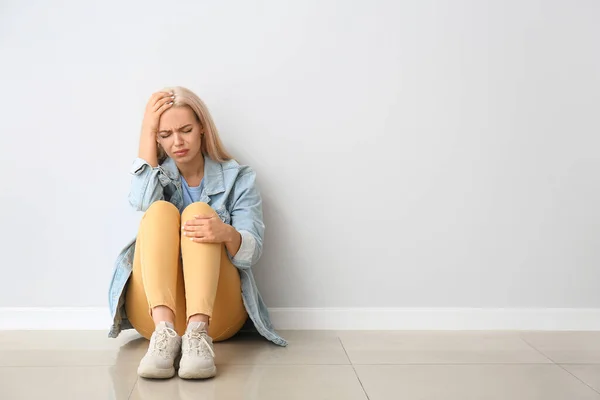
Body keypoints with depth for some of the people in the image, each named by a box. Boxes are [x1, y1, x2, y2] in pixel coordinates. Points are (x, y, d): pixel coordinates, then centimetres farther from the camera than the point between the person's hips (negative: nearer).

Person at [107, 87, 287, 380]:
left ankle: (197, 332, -43)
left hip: (216, 312, -1)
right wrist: (146, 131, -8)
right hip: (155, 310, 2)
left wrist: (228, 234, -30)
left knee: (198, 211, -22)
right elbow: (143, 202, -12)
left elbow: (252, 252, -6)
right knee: (161, 210, -20)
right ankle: (164, 331, -41)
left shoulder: (238, 178, 7)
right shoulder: (156, 174, 14)